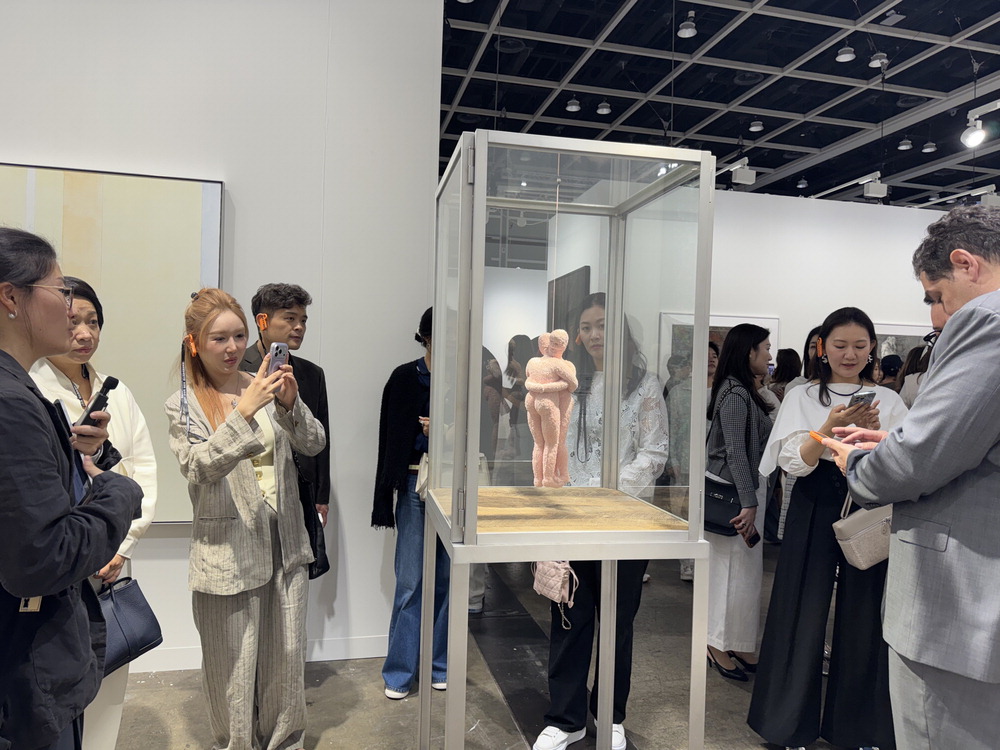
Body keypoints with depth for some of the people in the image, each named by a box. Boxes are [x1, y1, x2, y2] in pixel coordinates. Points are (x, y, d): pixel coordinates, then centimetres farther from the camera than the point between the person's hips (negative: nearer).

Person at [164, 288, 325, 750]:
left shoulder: (265, 387, 3)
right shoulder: (183, 406, -4)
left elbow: (314, 445, -2)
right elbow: (200, 469, -19)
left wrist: (290, 404, -21)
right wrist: (244, 411, -30)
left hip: (285, 544, 3)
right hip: (227, 553, -3)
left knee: (287, 658, 14)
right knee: (234, 667, 10)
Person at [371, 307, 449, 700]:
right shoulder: (405, 378, 1)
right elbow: (391, 438, 0)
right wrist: (386, 496, -4)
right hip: (415, 484, -2)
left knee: (447, 579, 9)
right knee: (409, 581, 2)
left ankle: (440, 666, 25)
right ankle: (399, 671, 18)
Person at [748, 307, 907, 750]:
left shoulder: (888, 400, 9)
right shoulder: (802, 397, 4)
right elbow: (795, 463, -6)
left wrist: (874, 432, -18)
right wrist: (830, 427, -21)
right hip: (814, 513, -1)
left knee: (861, 618, 6)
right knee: (804, 615, 2)